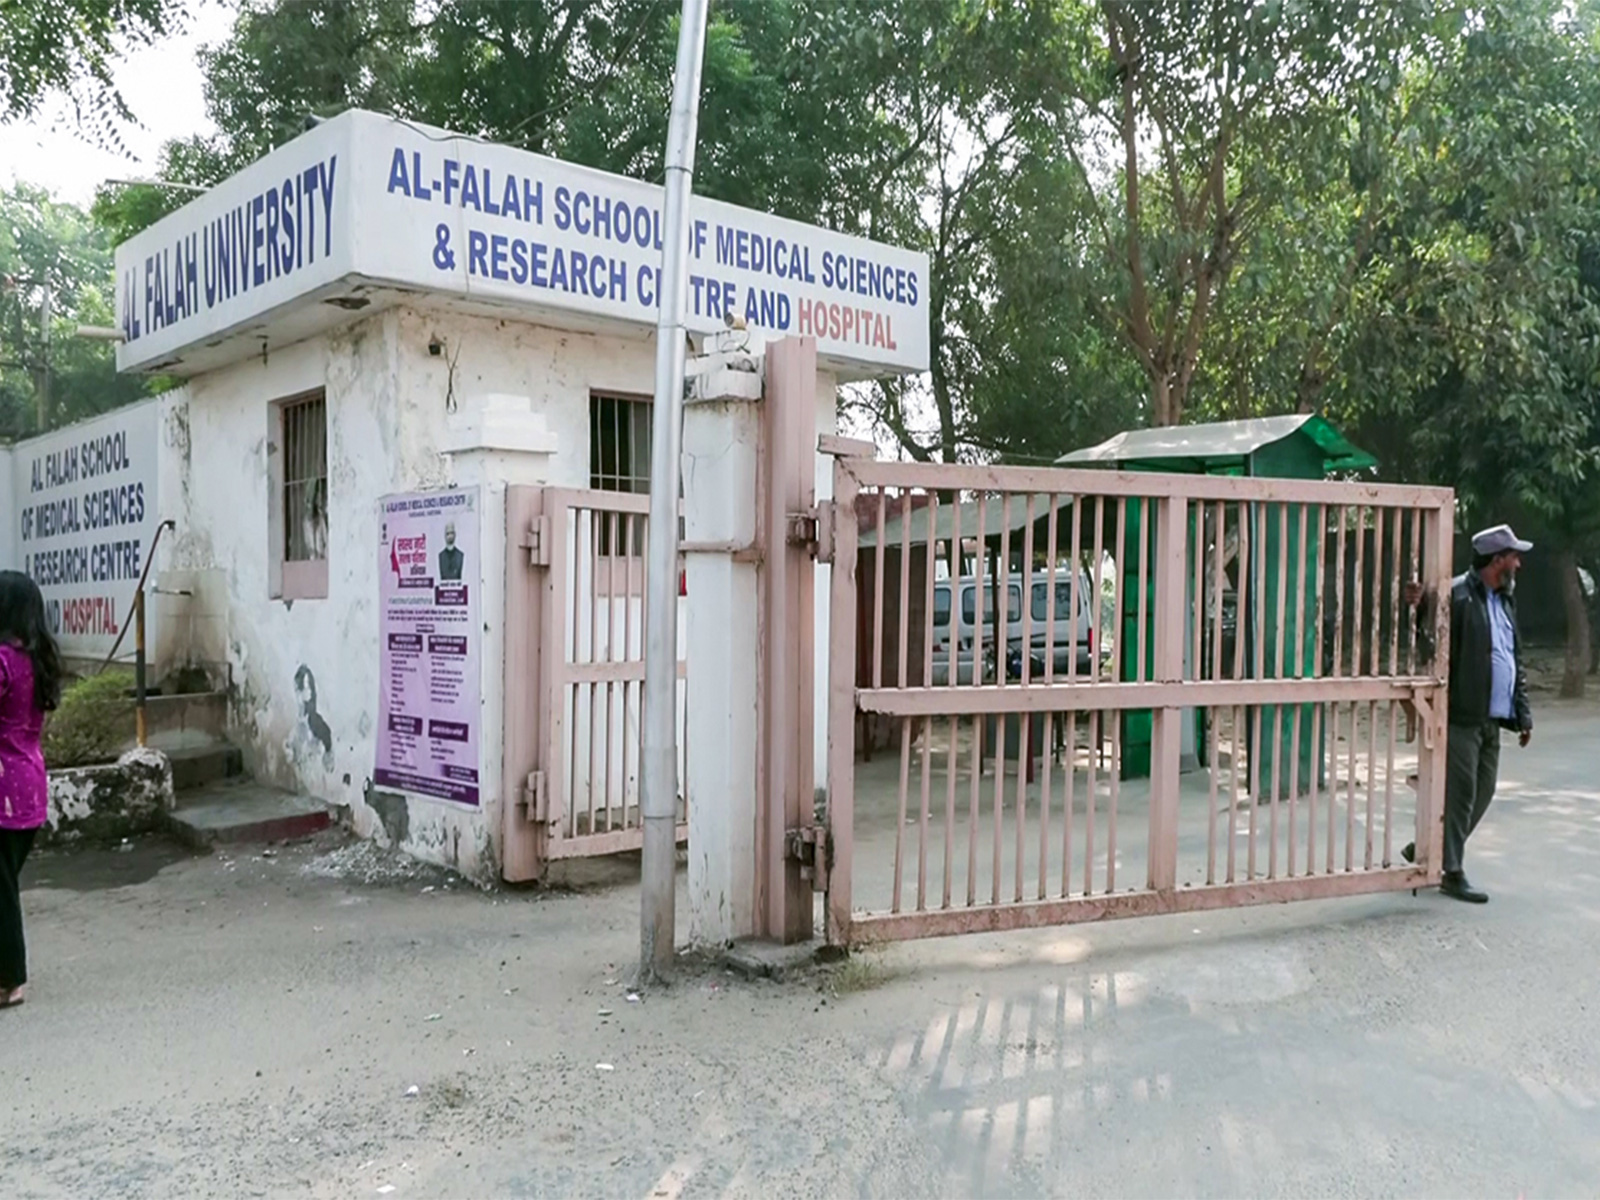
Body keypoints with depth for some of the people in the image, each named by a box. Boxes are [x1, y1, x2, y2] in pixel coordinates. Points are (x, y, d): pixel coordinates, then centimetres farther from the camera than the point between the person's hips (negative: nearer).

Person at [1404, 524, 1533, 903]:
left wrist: (1523, 714, 17)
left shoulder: (1505, 601, 17)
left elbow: (1516, 662, 21)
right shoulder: (1457, 595, -11)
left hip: (1492, 719, 9)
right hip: (1462, 716, -9)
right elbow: (1431, 650, -16)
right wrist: (1417, 612, -34)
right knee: (1460, 793, -2)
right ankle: (1452, 872, 9)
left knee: (1481, 794, 13)